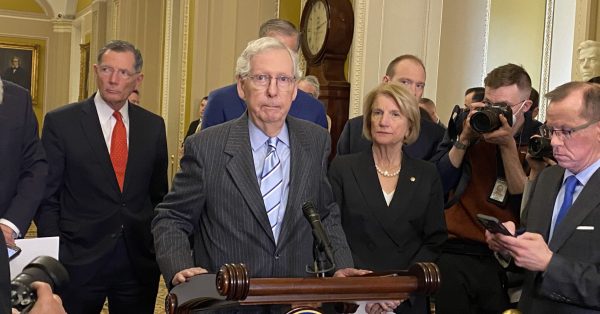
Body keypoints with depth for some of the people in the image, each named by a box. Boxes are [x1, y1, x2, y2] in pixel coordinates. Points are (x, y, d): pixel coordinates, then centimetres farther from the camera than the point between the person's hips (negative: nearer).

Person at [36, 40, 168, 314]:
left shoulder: (153, 126, 5)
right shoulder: (60, 122, -3)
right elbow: (46, 197, -2)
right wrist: (53, 258, -7)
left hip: (140, 260, 3)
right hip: (78, 260, -2)